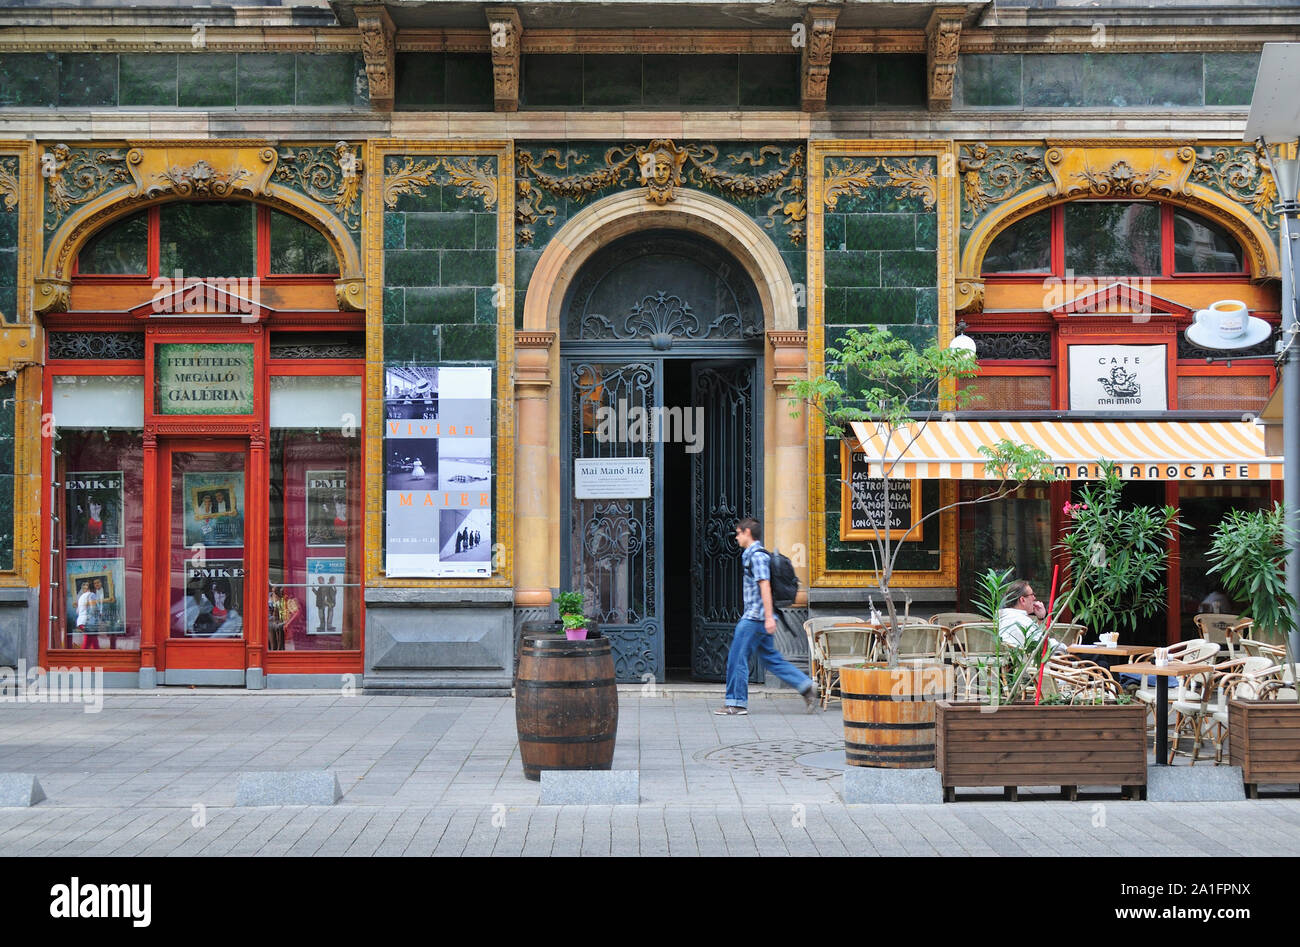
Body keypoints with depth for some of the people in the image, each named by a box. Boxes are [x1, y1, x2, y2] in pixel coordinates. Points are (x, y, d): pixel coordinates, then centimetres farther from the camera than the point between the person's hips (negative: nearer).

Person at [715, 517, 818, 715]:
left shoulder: (757, 556, -12)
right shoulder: (751, 555, 19)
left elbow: (765, 587, -19)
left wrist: (769, 617, -24)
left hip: (755, 618, -10)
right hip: (754, 617, 10)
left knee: (737, 657, -4)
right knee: (770, 657, 11)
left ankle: (735, 703, 1)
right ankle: (806, 686, 9)